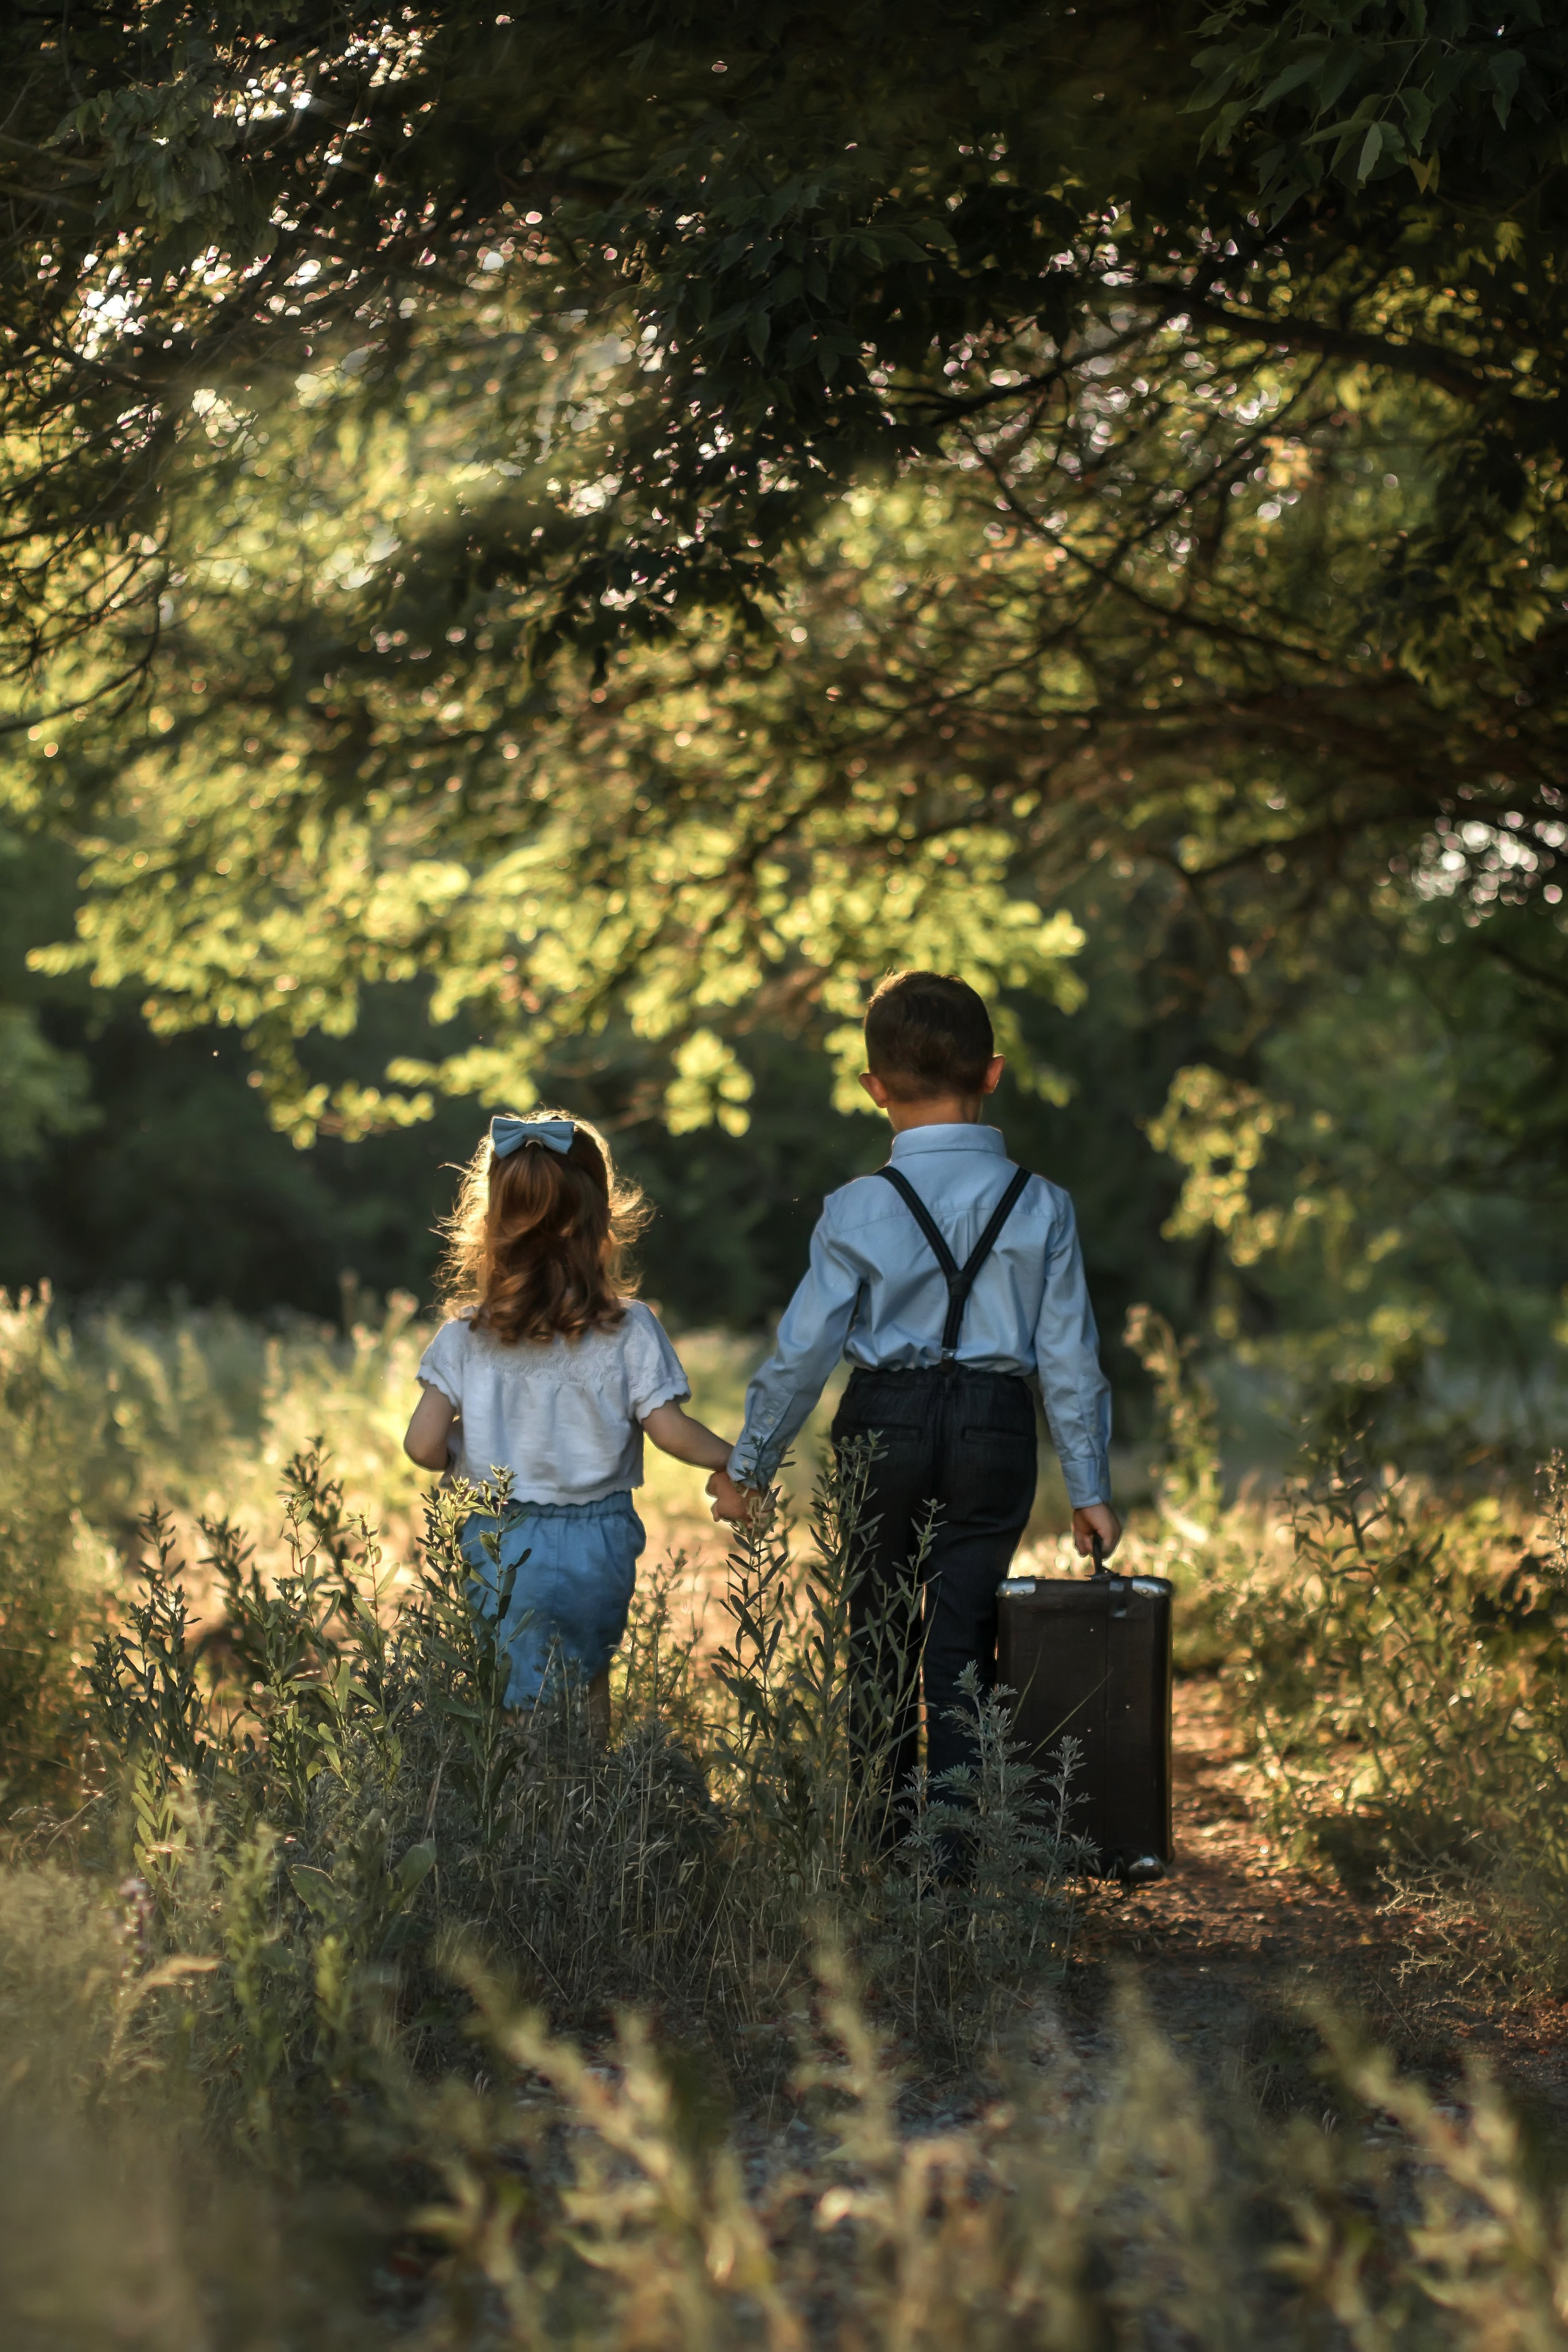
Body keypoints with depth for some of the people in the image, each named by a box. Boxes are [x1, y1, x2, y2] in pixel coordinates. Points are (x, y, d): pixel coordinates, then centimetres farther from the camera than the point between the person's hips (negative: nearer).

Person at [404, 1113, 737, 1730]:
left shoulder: (465, 1337, -6)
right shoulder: (629, 1329, -9)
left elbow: (424, 1445, -7)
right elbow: (670, 1431, -10)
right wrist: (736, 1459, 8)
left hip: (498, 1543, 0)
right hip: (598, 1543, 0)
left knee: (517, 1708, 8)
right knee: (586, 1692, 18)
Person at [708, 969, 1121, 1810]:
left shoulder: (857, 1211, -8)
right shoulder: (1039, 1206, -3)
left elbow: (804, 1349, -6)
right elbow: (1068, 1354, 0)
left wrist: (747, 1466, 5)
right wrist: (1089, 1488, 8)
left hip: (884, 1426, 0)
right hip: (995, 1431, 1)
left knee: (878, 1634, 15)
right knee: (962, 1638, 5)